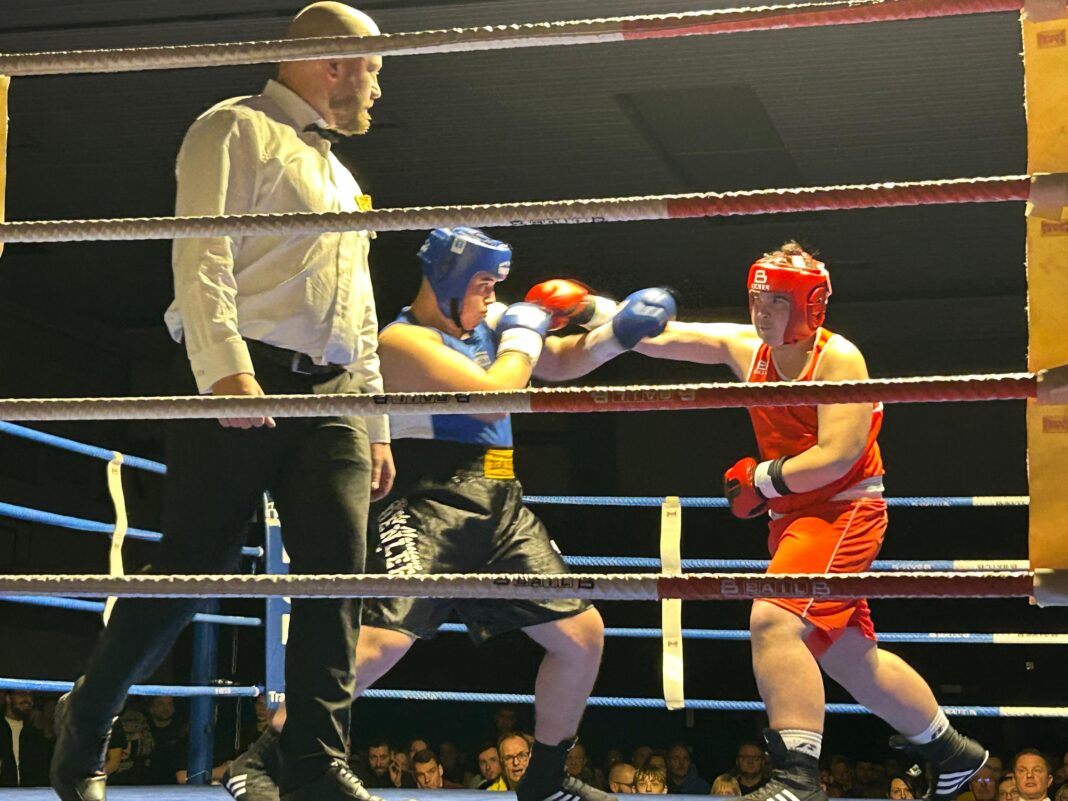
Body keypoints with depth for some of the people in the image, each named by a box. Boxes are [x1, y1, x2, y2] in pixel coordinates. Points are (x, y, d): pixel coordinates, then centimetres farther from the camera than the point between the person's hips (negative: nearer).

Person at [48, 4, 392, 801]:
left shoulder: (341, 180, 28)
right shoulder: (237, 130, 2)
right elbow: (201, 257, -13)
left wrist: (376, 422, 21)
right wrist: (225, 369, -25)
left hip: (331, 394, 7)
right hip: (244, 384, -7)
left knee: (338, 568, -8)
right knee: (190, 568, -6)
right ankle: (84, 728, 13)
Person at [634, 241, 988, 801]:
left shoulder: (838, 358, -15)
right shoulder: (746, 347, 4)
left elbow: (836, 458, -23)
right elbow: (660, 338, 0)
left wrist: (763, 480, -15)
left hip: (844, 511, -8)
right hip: (794, 518, 8)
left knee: (774, 623, -26)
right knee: (848, 655, 16)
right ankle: (951, 752, 33)